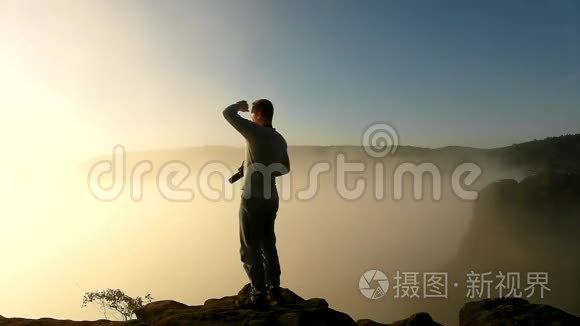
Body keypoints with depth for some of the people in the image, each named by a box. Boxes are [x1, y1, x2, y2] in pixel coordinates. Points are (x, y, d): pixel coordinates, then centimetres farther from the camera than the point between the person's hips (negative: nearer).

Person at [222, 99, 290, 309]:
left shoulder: (255, 132, -14)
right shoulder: (280, 139, 8)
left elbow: (228, 113, -11)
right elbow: (284, 168, 18)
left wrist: (240, 105, 9)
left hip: (253, 199, -7)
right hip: (271, 199, 7)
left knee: (250, 249, 3)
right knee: (268, 245, 16)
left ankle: (259, 296, 8)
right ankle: (274, 291, 22)